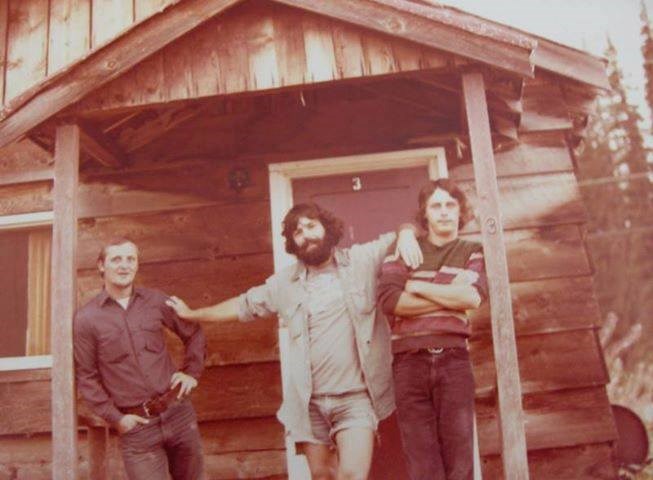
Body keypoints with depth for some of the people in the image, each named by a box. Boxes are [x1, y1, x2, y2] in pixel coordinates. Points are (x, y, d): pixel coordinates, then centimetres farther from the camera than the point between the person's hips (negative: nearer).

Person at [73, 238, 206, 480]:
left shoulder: (156, 301, 3)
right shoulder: (86, 319, -5)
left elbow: (194, 334, 15)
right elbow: (86, 378, -2)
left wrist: (192, 372, 4)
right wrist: (115, 418, -7)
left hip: (178, 412, 3)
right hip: (136, 426, -3)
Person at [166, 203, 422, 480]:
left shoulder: (363, 260, -1)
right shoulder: (284, 283, 9)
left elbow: (402, 230, 5)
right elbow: (242, 306, 20)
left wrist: (406, 234, -20)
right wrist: (191, 314, 26)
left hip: (356, 397, -3)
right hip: (310, 402, 4)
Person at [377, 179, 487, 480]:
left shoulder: (473, 253, 14)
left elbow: (473, 296, -7)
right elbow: (388, 300, -6)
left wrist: (418, 287, -2)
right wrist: (451, 295, -5)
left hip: (453, 359, 1)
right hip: (410, 362, 0)